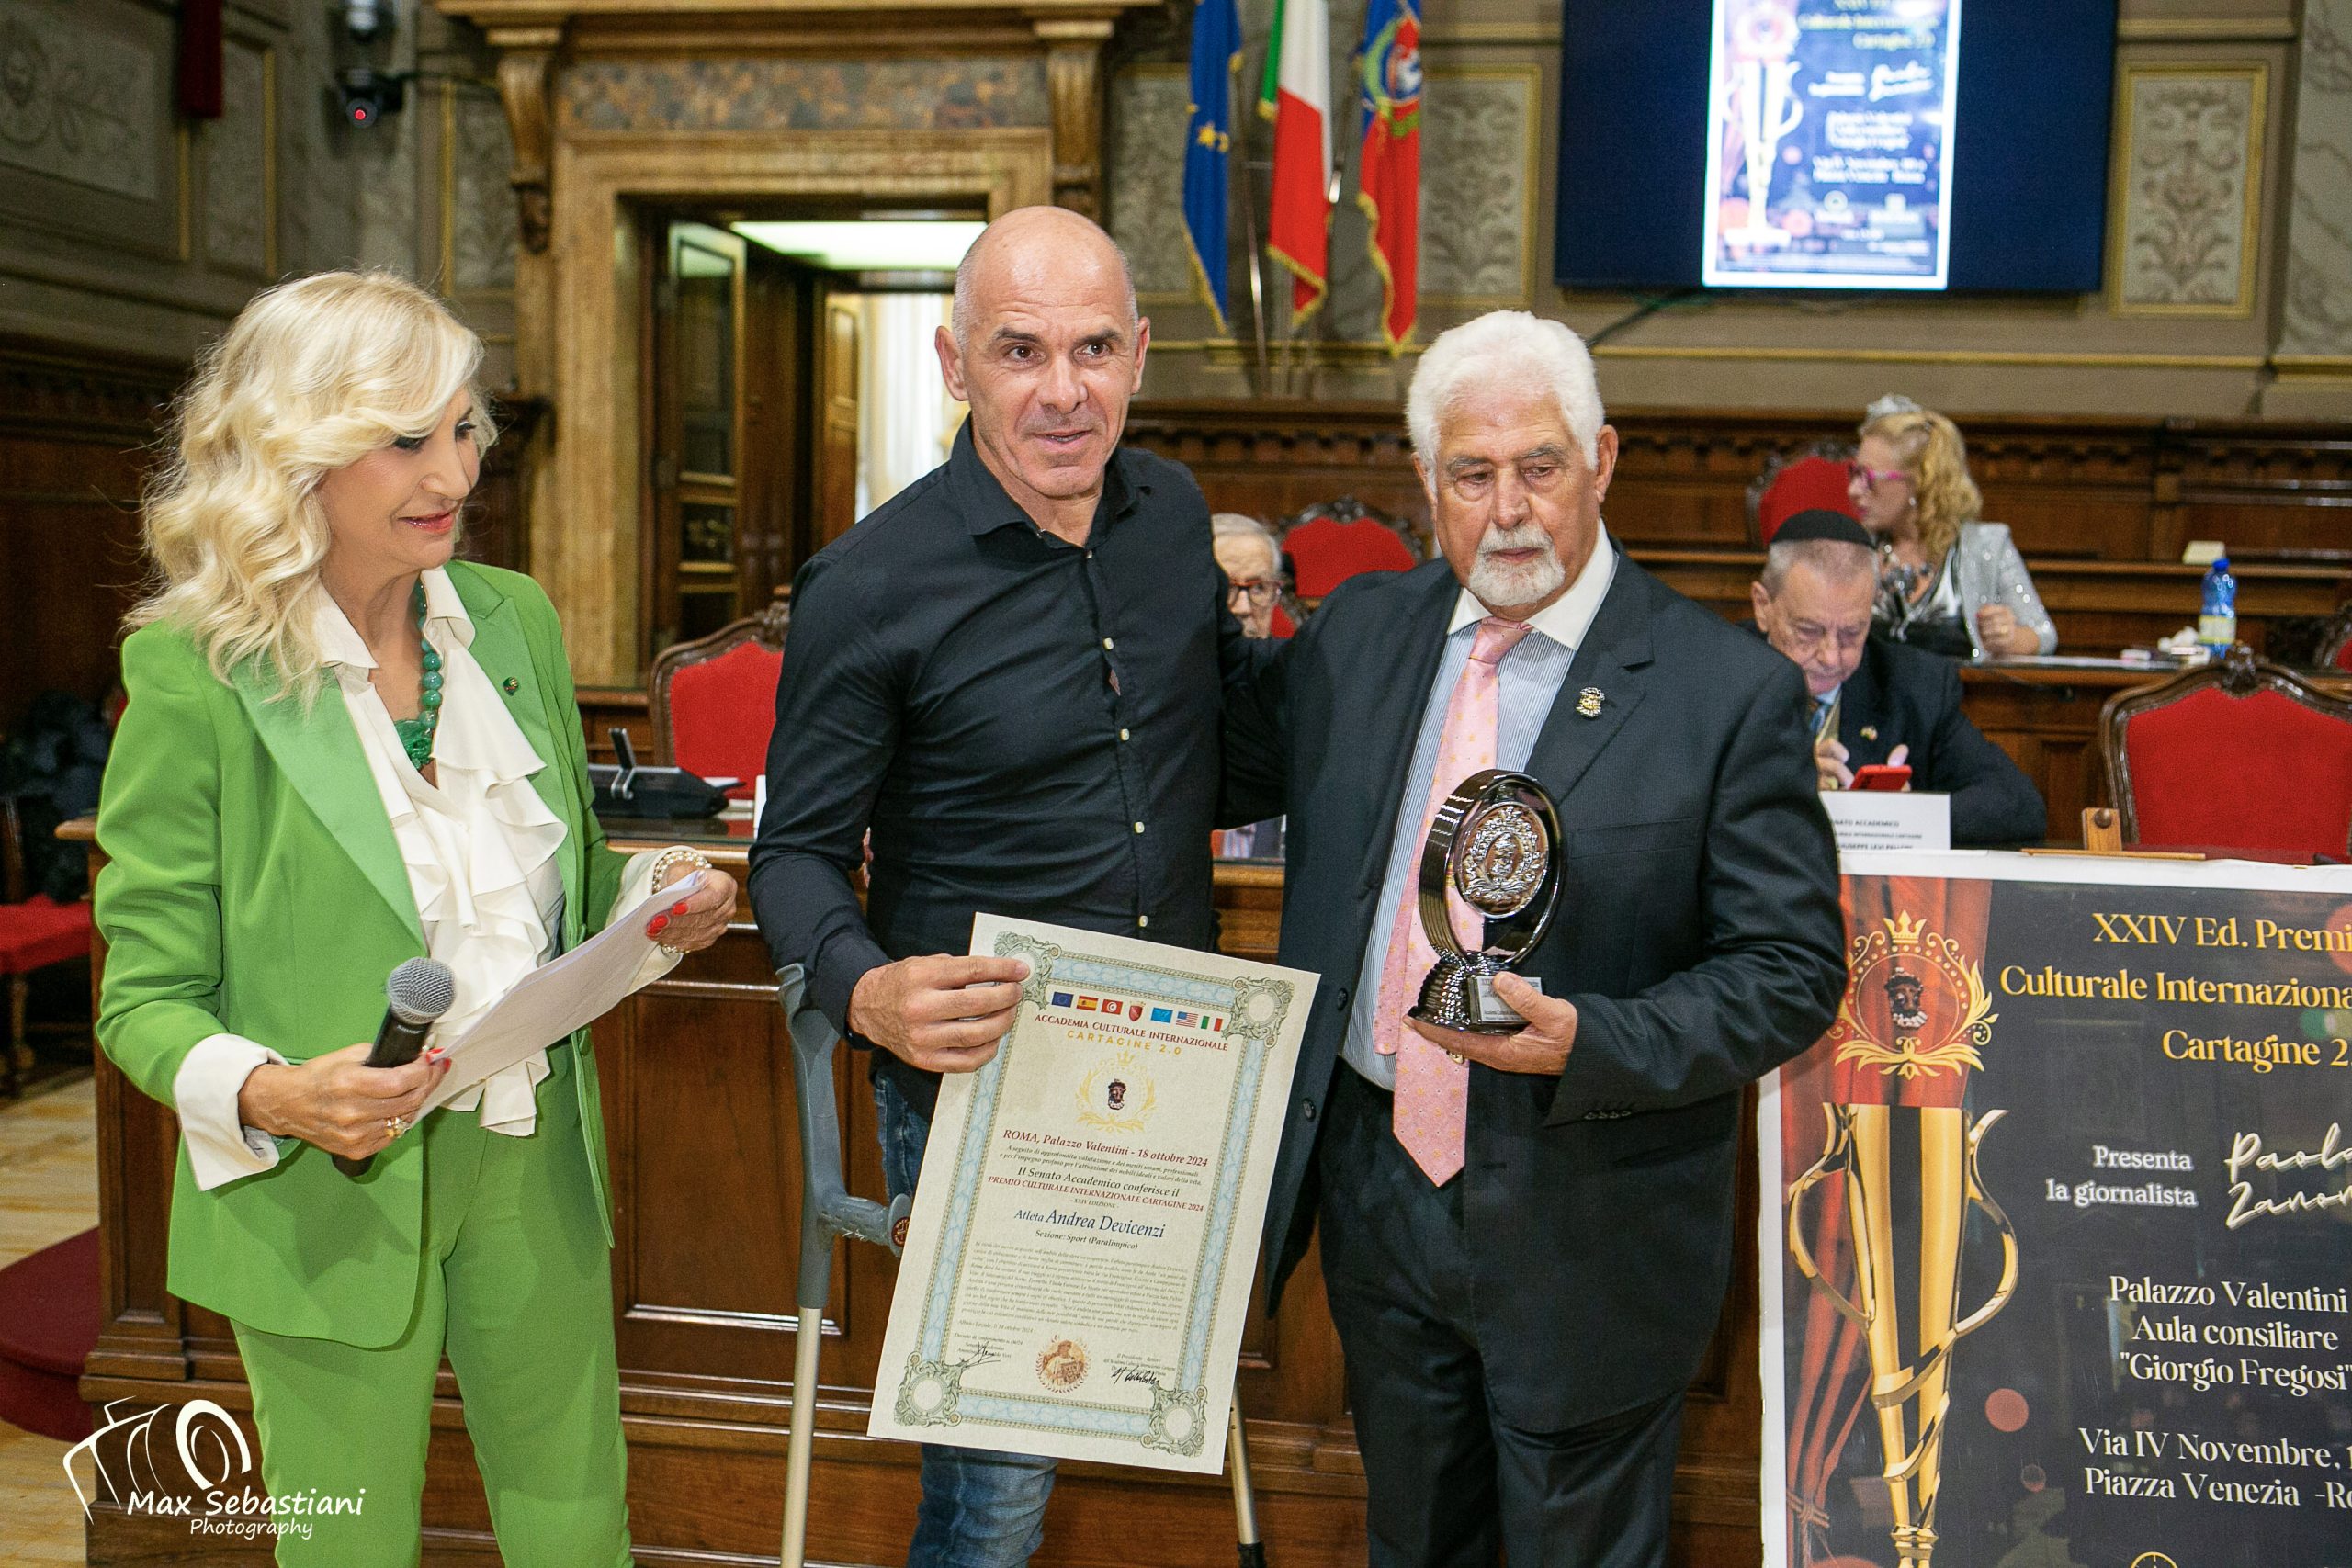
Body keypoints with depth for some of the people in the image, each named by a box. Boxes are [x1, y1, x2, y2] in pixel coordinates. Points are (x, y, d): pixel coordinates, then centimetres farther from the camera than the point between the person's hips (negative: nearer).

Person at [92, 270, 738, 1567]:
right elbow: (145, 996, -8)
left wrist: (652, 903, -7)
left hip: (535, 1164, 4)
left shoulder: (513, 619, 3)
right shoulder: (197, 677, -12)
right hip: (333, 1198, -4)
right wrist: (273, 1096, -27)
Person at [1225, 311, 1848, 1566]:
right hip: (1372, 1175, 5)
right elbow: (1224, 761, 17)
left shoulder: (1731, 691, -13)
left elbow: (1793, 972, -13)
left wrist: (1587, 1043, -27)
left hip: (1581, 1221, -4)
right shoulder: (1359, 632, 1)